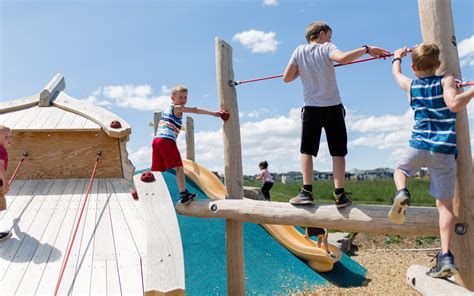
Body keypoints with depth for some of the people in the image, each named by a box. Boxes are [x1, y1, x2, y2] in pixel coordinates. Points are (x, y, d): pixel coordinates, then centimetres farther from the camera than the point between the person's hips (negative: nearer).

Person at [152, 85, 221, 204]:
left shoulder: (166, 109, 28)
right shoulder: (177, 108, 3)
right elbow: (195, 110, -4)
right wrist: (212, 113, -5)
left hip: (156, 139, 8)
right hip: (167, 140, -8)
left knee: (156, 170, 12)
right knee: (179, 167, -7)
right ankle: (184, 195, -11)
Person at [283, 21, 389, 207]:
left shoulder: (299, 51, 7)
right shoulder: (326, 48, -1)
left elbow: (286, 78, 5)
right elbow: (342, 58, -24)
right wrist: (366, 49, -14)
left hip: (311, 108, 2)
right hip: (333, 108, -2)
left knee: (306, 150, 7)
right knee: (338, 152, 4)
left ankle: (306, 192, -4)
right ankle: (339, 194, -1)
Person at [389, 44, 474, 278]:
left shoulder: (411, 85, 10)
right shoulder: (446, 81, 3)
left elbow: (396, 74, 33)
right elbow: (454, 104, -16)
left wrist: (397, 58, 50)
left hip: (419, 146, 1)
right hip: (444, 151, 0)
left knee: (400, 170, 30)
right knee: (445, 203, 4)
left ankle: (401, 193, -5)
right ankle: (445, 256, -4)